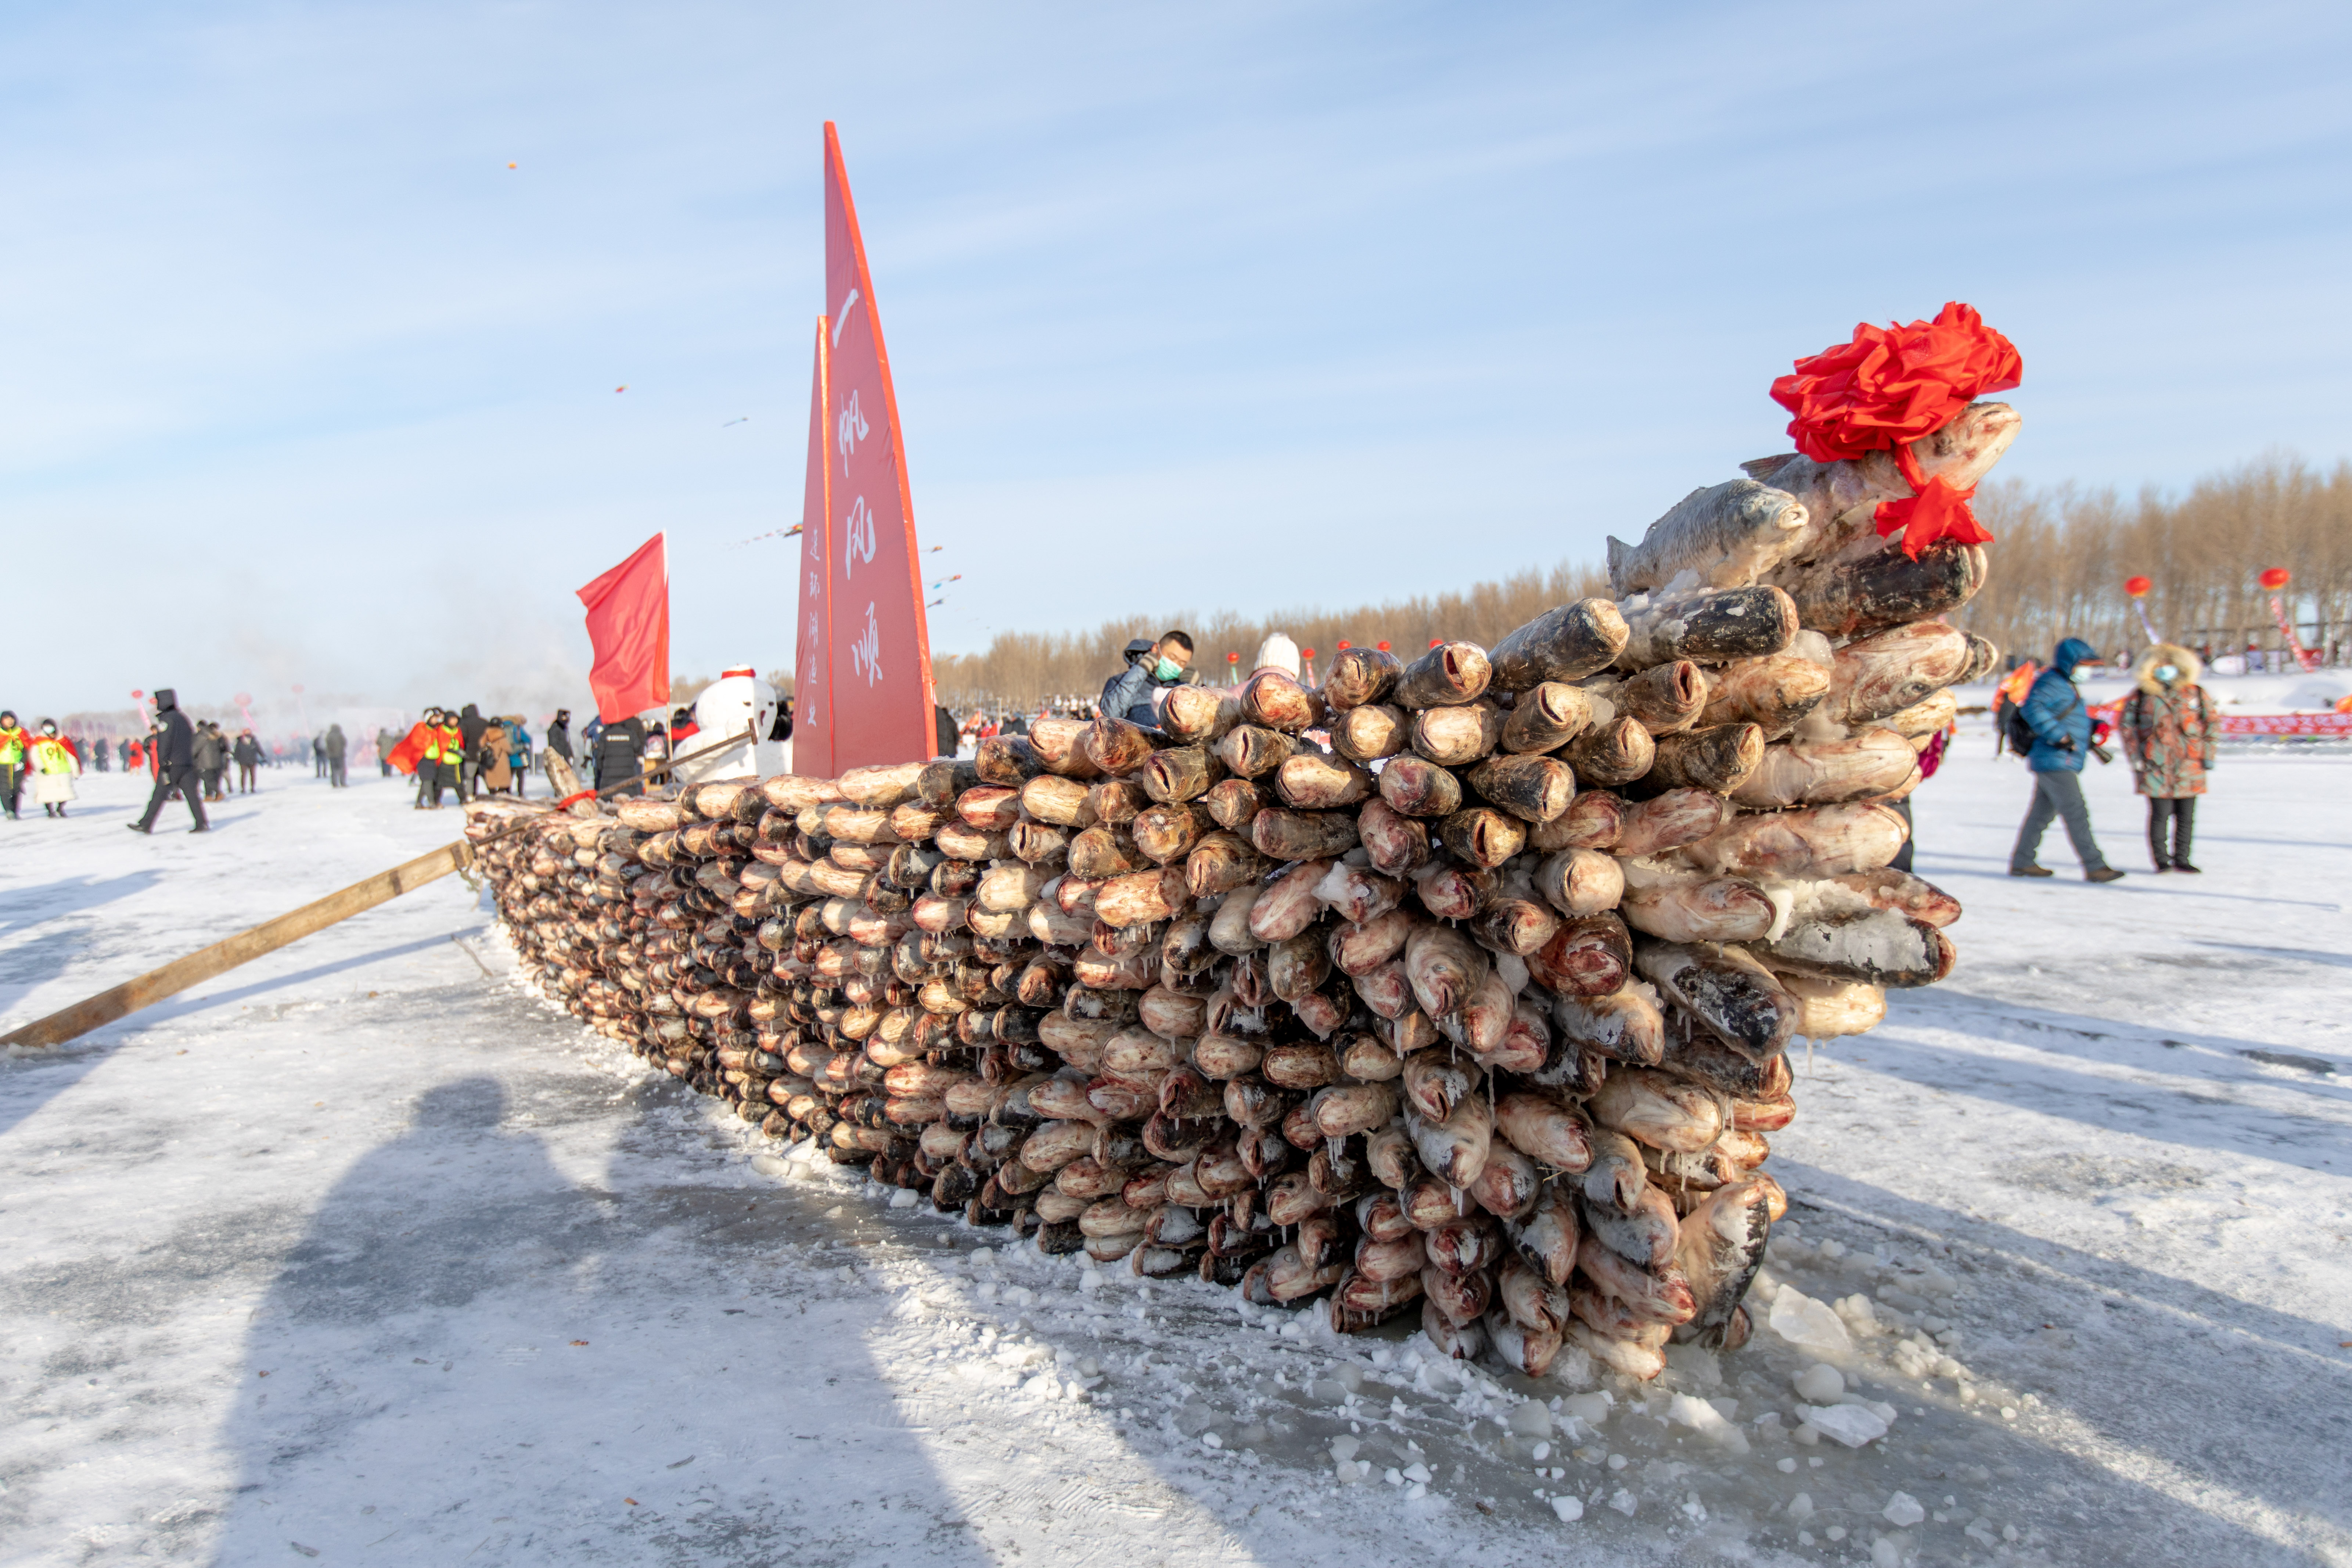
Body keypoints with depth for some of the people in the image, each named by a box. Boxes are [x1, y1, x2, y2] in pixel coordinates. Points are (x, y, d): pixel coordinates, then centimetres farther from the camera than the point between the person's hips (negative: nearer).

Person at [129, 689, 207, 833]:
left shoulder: (166, 719, -7)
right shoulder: (184, 718, 17)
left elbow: (165, 744, -14)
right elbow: (193, 741, 21)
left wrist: (163, 764, -16)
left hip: (172, 764, -7)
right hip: (188, 764, 7)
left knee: (159, 795, -2)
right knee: (192, 794, 3)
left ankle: (146, 825, 2)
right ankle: (202, 824, -4)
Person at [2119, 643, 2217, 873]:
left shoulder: (2196, 694, 7)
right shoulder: (2141, 695, 2)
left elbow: (2211, 725, 12)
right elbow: (2126, 726, 6)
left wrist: (2208, 755, 5)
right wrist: (2135, 757, 0)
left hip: (2189, 768, 2)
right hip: (2156, 767, -2)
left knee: (2186, 817, 6)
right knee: (2161, 815, -4)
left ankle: (2181, 859, 19)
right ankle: (2161, 861, 8)